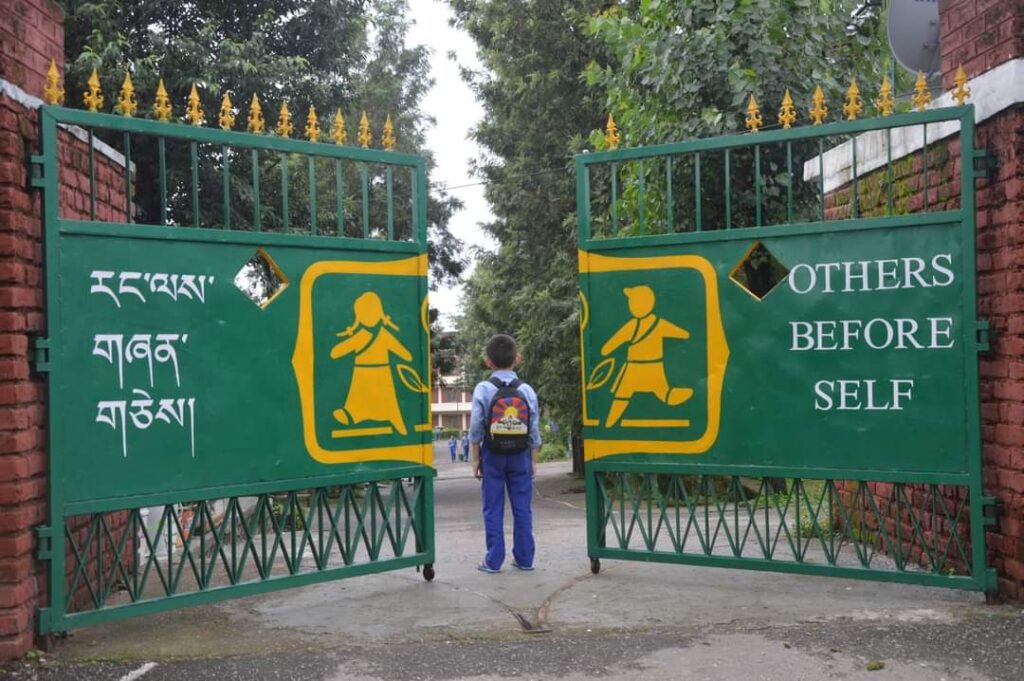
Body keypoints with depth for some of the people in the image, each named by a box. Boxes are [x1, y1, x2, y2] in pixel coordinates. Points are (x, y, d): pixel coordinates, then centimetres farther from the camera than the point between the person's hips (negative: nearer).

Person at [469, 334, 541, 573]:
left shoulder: (483, 390, -8)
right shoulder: (527, 391, -2)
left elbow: (476, 429, -9)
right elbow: (535, 430, 1)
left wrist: (475, 459, 0)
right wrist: (533, 461, 10)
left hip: (492, 456, -2)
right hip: (520, 455, 2)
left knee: (493, 510, 4)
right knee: (522, 508, 9)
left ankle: (493, 561, 7)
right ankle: (524, 559, 14)